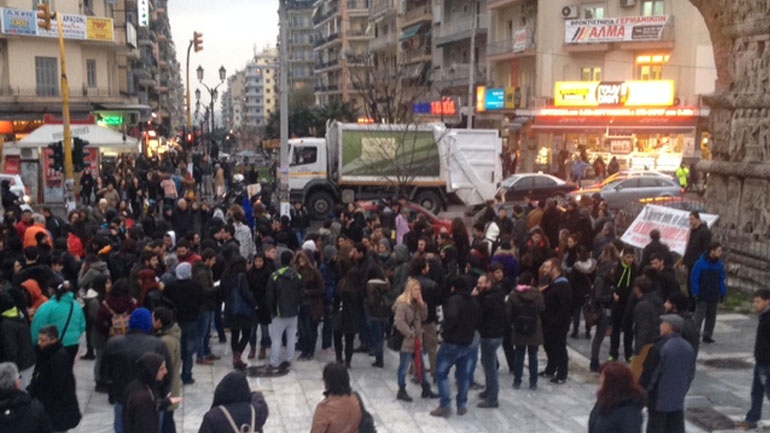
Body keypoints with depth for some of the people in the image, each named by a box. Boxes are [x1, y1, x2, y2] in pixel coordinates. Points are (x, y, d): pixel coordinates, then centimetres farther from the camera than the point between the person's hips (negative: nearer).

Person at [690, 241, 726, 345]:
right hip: (702, 297, -5)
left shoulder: (720, 264, 2)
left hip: (715, 297, 5)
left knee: (711, 317, 12)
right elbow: (693, 279, -10)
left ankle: (708, 335, 22)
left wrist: (723, 293, 3)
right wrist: (696, 293, -12)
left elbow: (723, 279, 10)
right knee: (699, 316, -4)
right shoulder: (700, 263, -13)